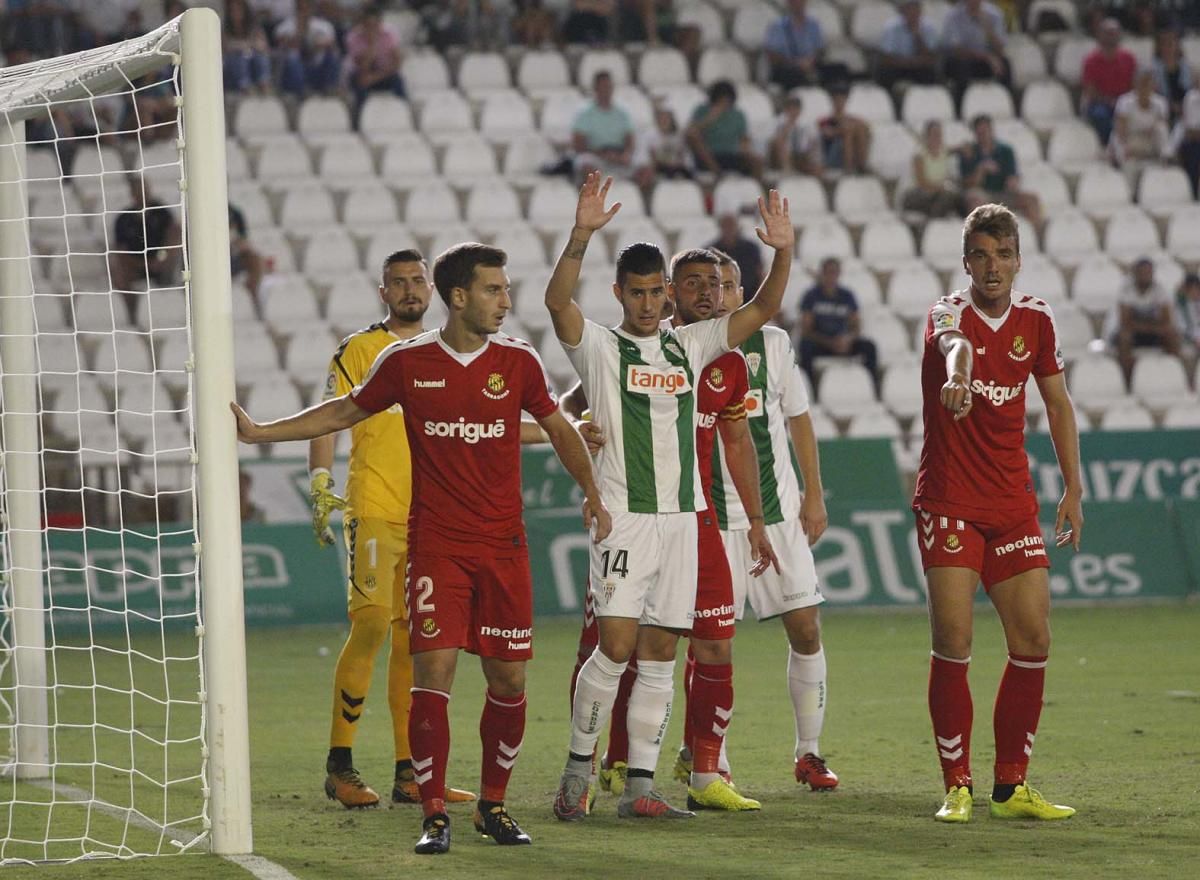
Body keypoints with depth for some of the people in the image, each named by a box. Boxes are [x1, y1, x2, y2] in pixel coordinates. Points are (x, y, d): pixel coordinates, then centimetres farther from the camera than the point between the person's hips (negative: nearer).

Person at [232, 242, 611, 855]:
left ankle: (493, 805, 22)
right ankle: (434, 816, -5)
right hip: (435, 546, -2)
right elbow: (344, 412, 13)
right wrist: (260, 432, 9)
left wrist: (591, 494, 7)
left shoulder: (518, 361, 2)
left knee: (509, 681, 4)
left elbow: (558, 427, 16)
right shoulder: (407, 362, -1)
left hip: (504, 546, 2)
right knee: (432, 672, -12)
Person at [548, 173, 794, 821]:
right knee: (615, 647, -12)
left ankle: (639, 788, 6)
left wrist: (783, 253, -5)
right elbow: (557, 301, -17)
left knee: (659, 654, 4)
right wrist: (581, 235, -31)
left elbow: (761, 310, 12)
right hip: (623, 516, -5)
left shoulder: (688, 346, 15)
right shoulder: (600, 348, 1)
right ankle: (577, 773, 1)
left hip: (681, 517, 5)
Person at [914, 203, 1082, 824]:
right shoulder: (949, 312, -9)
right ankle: (957, 787, 0)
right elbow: (955, 344, -36)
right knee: (952, 643, -9)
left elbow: (1058, 405, 17)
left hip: (1013, 504, 5)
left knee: (1033, 641, 0)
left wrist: (1072, 489, 12)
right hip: (948, 503, -5)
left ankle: (1011, 787, 10)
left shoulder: (1035, 320, 6)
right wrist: (957, 376, -59)